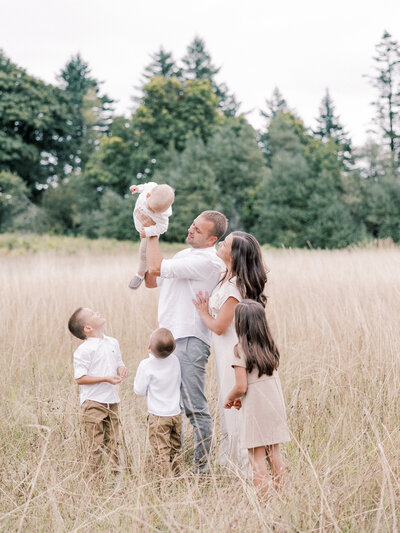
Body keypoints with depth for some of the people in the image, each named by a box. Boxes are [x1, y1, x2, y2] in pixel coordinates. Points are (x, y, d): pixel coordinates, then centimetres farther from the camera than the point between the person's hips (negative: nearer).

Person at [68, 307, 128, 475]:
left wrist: (121, 369, -1)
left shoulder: (113, 343, 11)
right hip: (93, 403, -6)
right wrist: (106, 379, -21)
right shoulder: (83, 350, -12)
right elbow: (80, 378, -16)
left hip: (112, 402, 6)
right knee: (97, 444, -4)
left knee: (113, 442, 11)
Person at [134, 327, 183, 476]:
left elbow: (139, 390, -8)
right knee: (176, 451, 15)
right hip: (176, 414, 5)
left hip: (158, 416, -5)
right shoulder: (175, 360, -2)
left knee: (161, 452, -1)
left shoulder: (146, 365, -16)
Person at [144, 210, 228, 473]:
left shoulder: (207, 261, -14)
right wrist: (148, 244, 9)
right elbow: (151, 281, 21)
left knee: (195, 407, -8)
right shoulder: (184, 255, 19)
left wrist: (152, 236, -4)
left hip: (190, 341, -10)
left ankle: (201, 466, -2)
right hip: (169, 339, 10)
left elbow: (158, 267, -18)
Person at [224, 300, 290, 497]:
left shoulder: (241, 350, -13)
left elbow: (241, 386, -17)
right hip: (276, 405, 6)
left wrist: (229, 399, 3)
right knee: (274, 454, 14)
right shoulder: (270, 347, 5)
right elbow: (271, 380, 10)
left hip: (256, 410, -6)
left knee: (257, 459, 0)